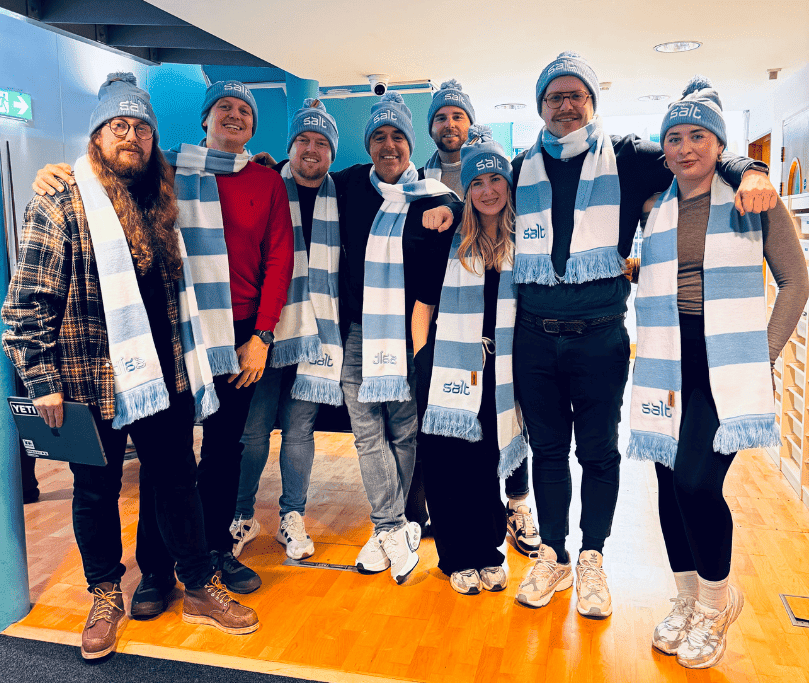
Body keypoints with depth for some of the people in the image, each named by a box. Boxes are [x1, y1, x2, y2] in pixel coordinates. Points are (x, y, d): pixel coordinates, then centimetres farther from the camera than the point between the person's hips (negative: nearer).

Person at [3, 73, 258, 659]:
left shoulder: (160, 206, 10)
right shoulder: (61, 208, -7)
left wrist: (187, 368, 18)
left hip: (165, 379, 5)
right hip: (93, 386, -4)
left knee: (178, 483, 14)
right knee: (97, 493, 12)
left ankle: (201, 589, 30)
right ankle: (106, 598, 34)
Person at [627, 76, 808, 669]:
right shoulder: (654, 210, 10)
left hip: (727, 363, -3)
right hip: (669, 364, 4)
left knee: (697, 481, -13)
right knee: (671, 483, 7)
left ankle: (718, 599, 14)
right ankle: (688, 600, 27)